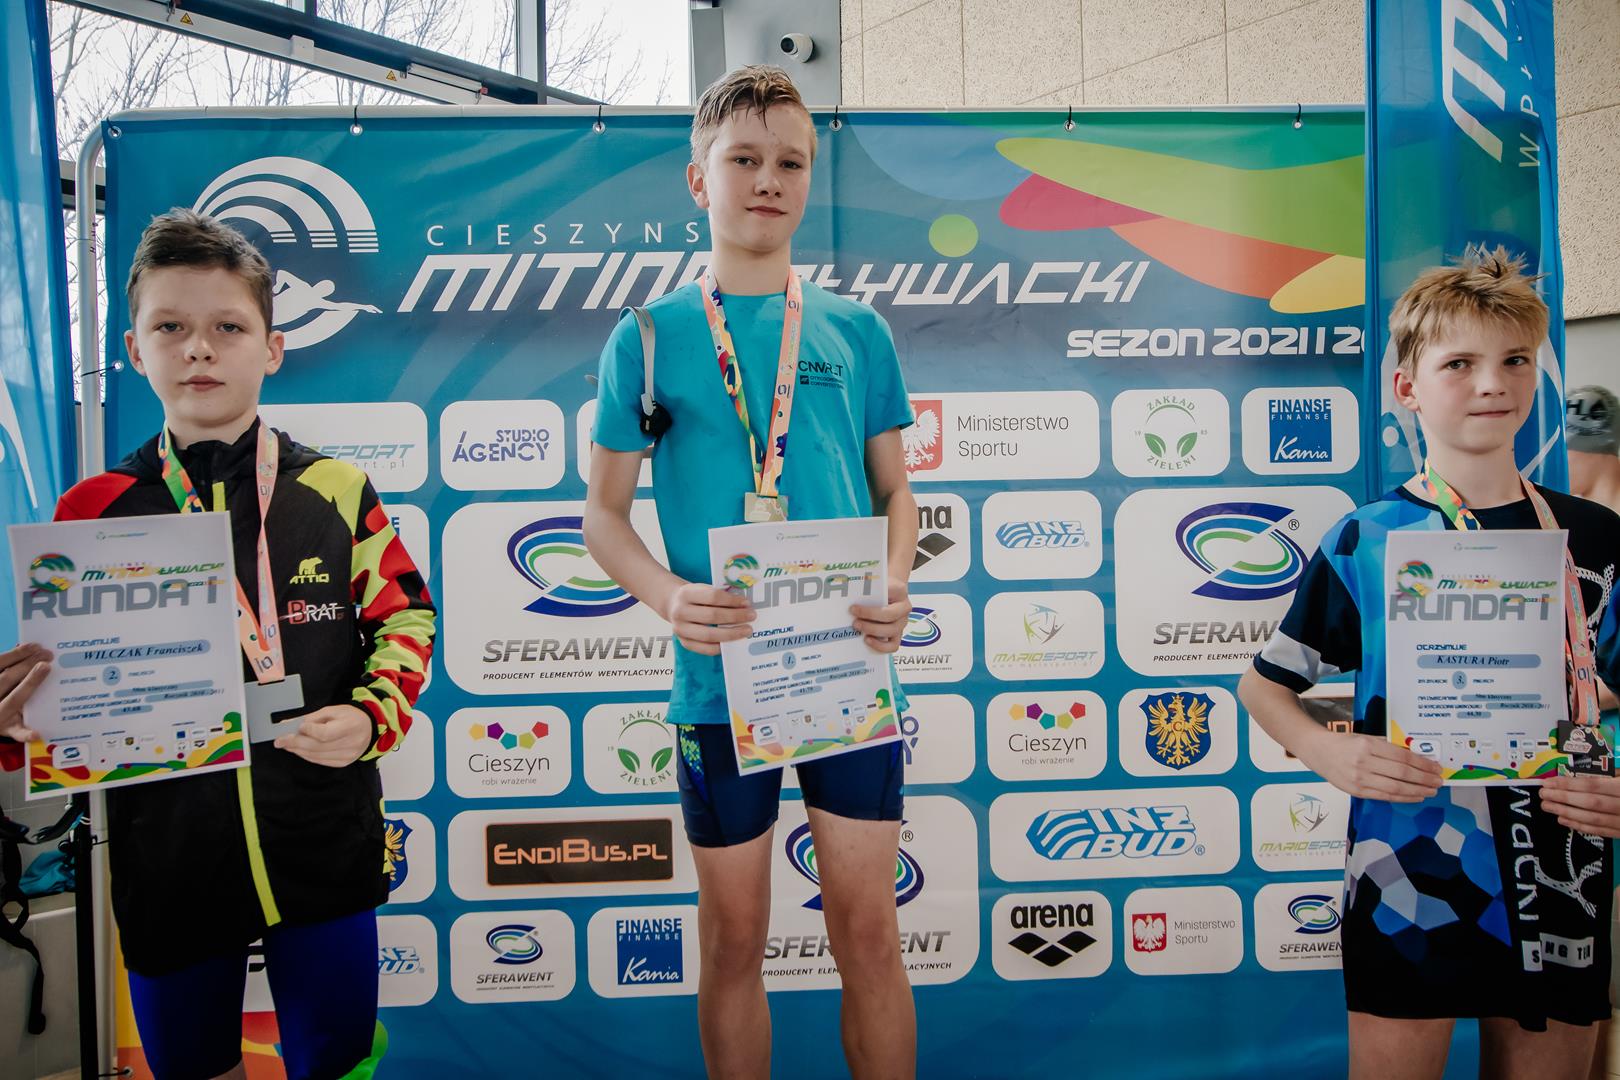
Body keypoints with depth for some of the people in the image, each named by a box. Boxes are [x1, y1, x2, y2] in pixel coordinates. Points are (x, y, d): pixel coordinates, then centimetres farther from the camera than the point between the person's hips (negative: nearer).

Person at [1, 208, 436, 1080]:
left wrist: (370, 717, -14)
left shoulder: (336, 493, -3)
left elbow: (404, 619, 2)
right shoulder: (95, 512, -1)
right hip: (166, 866, 1)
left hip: (324, 852, -1)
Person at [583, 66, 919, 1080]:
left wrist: (895, 590, -8)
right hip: (719, 680, -1)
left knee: (870, 932, 9)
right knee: (734, 941, 13)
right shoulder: (649, 338, 3)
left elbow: (896, 490, 12)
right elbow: (604, 513, 5)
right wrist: (668, 595, -15)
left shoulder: (857, 333, 7)